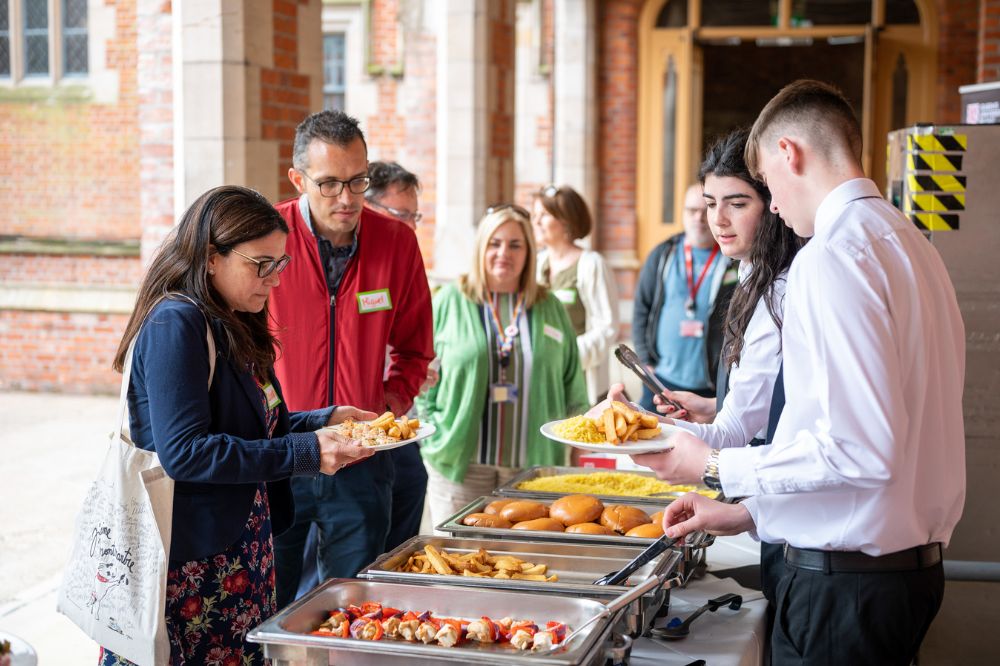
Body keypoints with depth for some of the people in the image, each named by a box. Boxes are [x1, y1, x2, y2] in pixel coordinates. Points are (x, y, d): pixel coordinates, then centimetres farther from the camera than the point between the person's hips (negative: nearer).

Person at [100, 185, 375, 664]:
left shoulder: (235, 326, 12)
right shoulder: (175, 324, -16)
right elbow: (183, 452, -23)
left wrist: (324, 420, 3)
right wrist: (303, 454, -22)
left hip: (239, 547, 9)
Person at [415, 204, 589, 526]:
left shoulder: (550, 308, 11)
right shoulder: (450, 301, 3)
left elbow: (573, 389, 14)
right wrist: (434, 440, -4)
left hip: (533, 466, 2)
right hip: (460, 464, -2)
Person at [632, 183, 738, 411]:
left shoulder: (737, 262, -1)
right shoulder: (663, 255, 10)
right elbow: (642, 309, 12)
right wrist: (647, 362, 4)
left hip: (714, 387, -3)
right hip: (662, 380, 3)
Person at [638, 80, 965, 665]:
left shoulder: (833, 255, -18)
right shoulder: (911, 242, 12)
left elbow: (860, 450, -24)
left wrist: (716, 468, -12)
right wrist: (752, 511, 15)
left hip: (845, 578, -9)